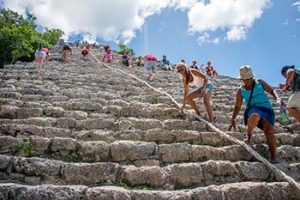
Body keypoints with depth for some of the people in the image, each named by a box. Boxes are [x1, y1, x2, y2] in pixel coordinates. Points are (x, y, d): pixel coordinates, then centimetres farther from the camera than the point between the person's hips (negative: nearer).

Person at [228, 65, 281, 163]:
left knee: (269, 130, -22)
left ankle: (274, 158, -19)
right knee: (255, 116, -39)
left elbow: (272, 90, 17)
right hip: (253, 108, -1)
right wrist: (233, 120, 8)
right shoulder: (241, 90, 11)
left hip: (266, 108, 1)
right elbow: (237, 106, 15)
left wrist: (277, 98, -5)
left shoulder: (260, 82, 12)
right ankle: (249, 135, -11)